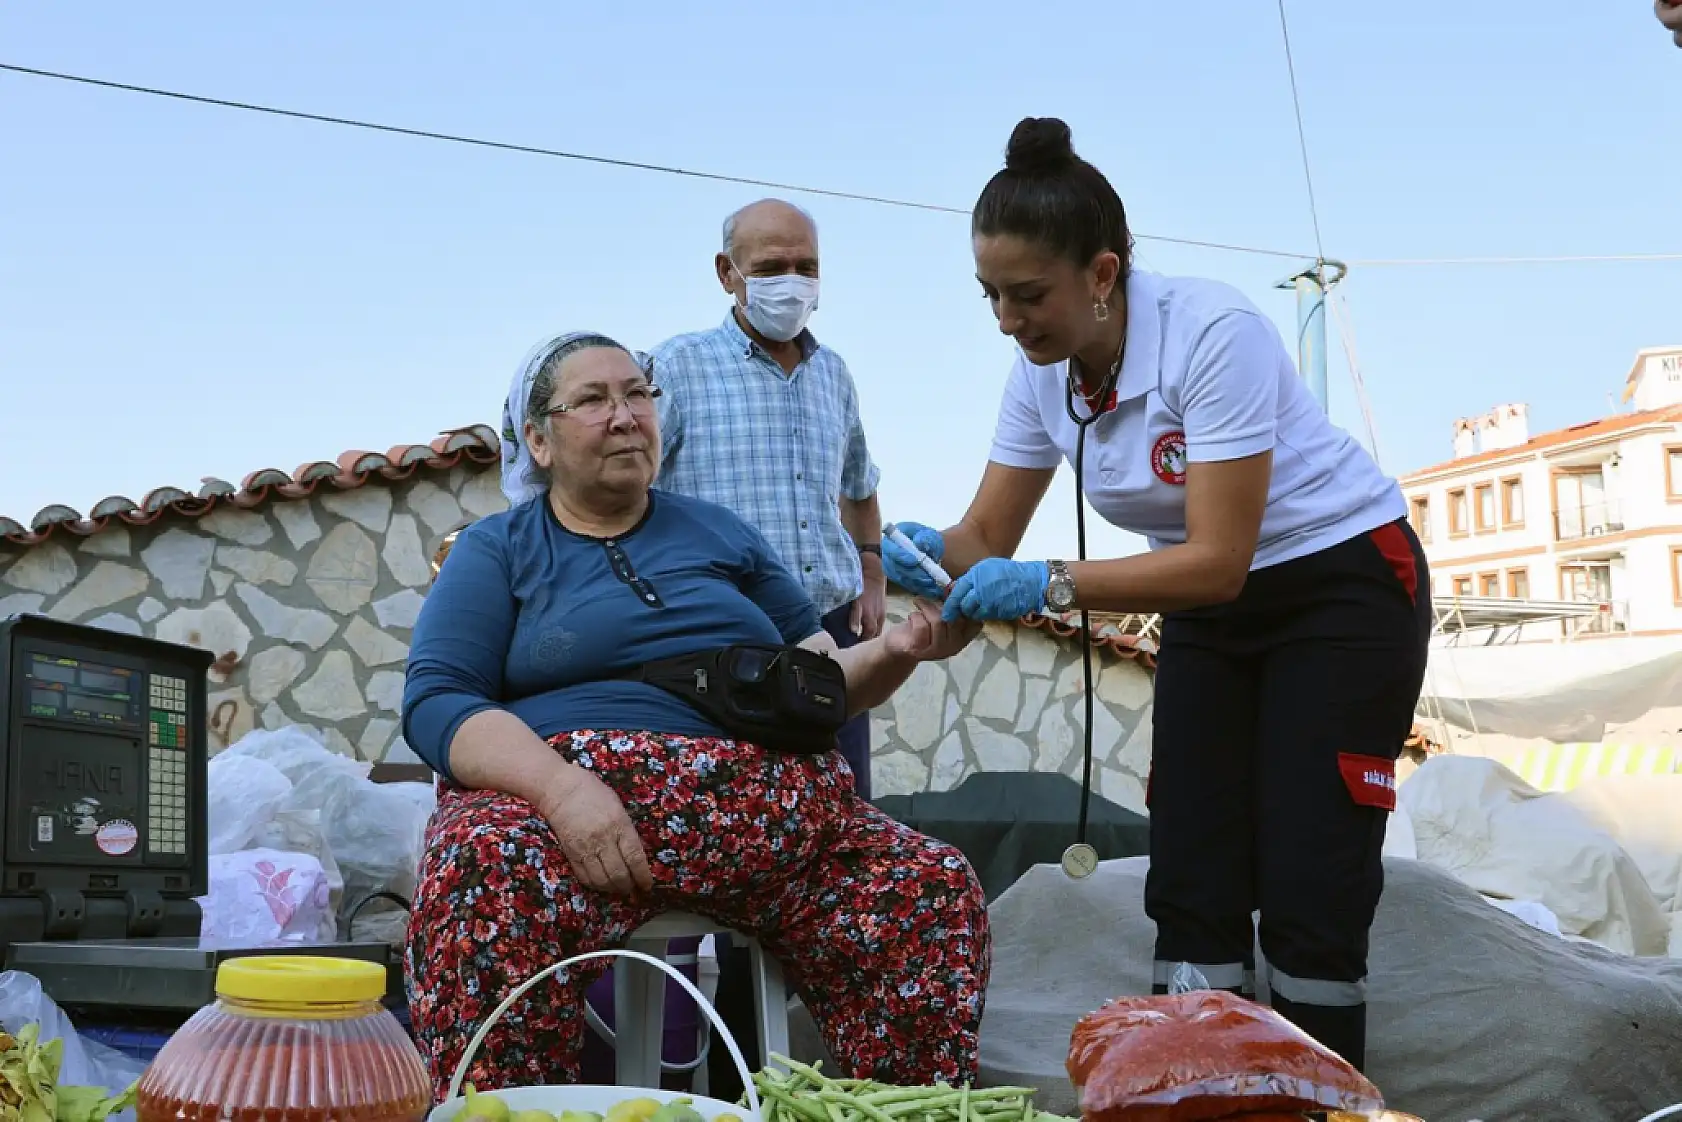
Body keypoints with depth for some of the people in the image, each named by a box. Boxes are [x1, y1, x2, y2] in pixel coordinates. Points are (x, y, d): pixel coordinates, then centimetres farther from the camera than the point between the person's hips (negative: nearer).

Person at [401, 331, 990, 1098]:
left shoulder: (720, 534, 23)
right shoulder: (496, 549, 12)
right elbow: (435, 702, -2)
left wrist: (896, 651, 2)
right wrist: (562, 784, -21)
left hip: (761, 816, 4)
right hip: (563, 802, -3)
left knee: (936, 893, -20)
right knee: (488, 891, -38)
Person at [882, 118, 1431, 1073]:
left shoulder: (1213, 334, -29)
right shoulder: (1043, 377, -8)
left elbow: (1219, 560, -31)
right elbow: (987, 538, -3)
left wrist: (1051, 585, -40)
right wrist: (931, 554, -26)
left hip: (1345, 586, -6)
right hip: (1211, 612, 7)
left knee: (1307, 889, -9)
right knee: (1191, 881, 0)